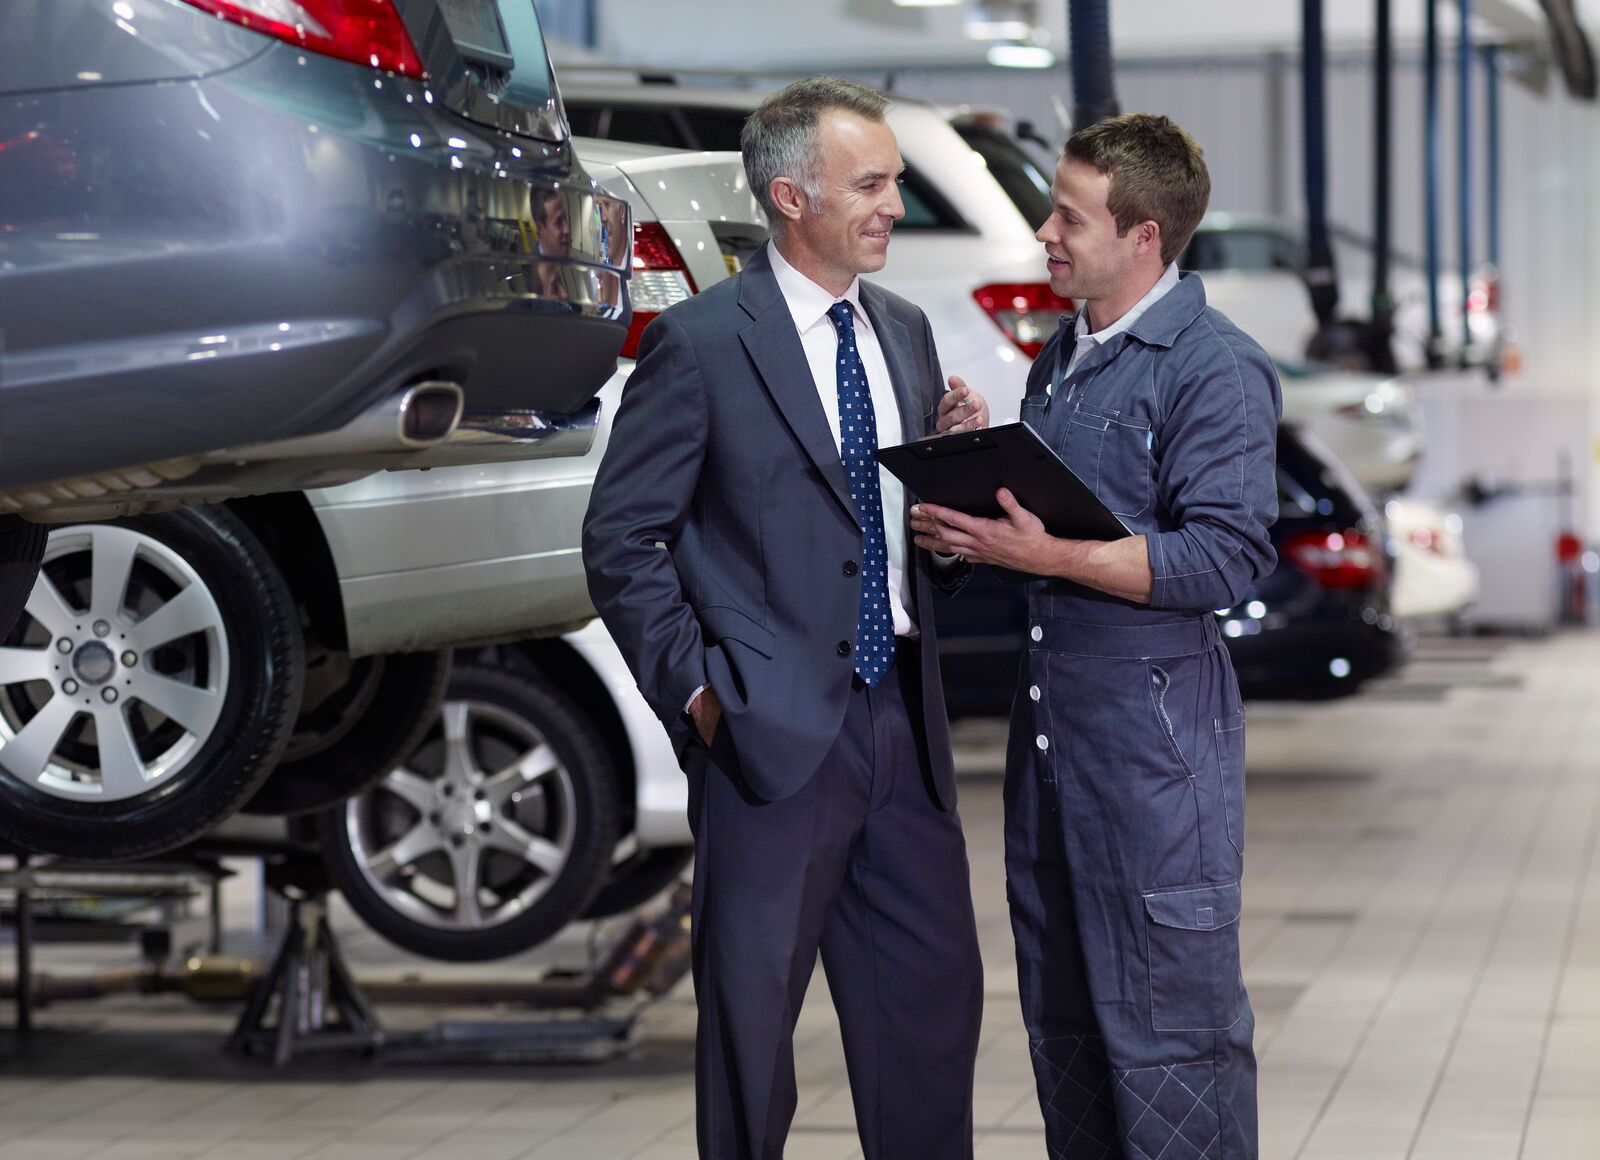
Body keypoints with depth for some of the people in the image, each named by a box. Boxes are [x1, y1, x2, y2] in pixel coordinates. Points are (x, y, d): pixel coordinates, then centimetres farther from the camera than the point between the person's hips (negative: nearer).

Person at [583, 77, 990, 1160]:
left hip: (901, 721, 6)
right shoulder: (700, 341, -8)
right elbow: (622, 540, -7)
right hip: (774, 733, -6)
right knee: (753, 1021, 4)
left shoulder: (905, 331, 12)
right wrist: (696, 690, -11)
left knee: (939, 997, 9)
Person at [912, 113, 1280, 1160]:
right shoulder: (1063, 353, 16)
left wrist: (1048, 555, -24)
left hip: (1155, 728, -9)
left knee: (1166, 1014, -5)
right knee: (1061, 1009, 14)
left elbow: (1225, 556, -20)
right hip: (1051, 714, 9)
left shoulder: (1216, 368, -12)